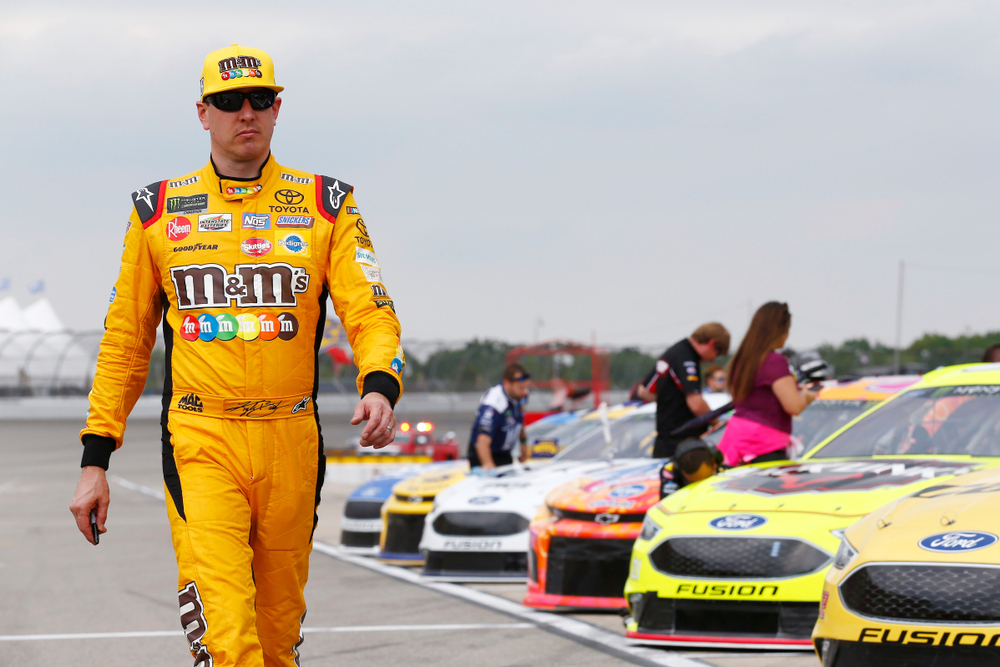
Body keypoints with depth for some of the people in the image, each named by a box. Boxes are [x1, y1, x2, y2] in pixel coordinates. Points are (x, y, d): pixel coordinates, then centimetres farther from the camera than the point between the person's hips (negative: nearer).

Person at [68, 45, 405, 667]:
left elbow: (370, 311, -3)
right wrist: (96, 458, 7)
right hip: (199, 442, -1)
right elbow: (125, 340, 12)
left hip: (291, 442, 1)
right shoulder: (159, 209, 8)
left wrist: (380, 385, -25)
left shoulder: (325, 205, 7)